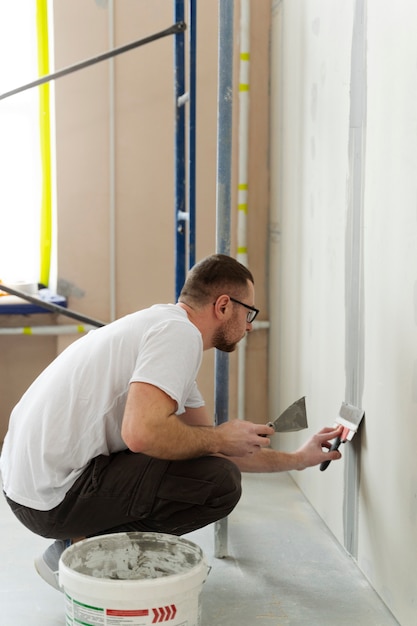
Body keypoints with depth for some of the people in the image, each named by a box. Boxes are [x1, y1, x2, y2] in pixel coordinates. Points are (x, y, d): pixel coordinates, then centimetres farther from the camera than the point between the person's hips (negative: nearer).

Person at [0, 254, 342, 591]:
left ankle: (86, 540, 13)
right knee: (220, 481, -15)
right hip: (54, 498, -10)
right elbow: (142, 433, -29)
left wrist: (297, 459, 29)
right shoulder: (179, 332, -13)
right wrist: (220, 439, -11)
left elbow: (212, 444, 24)